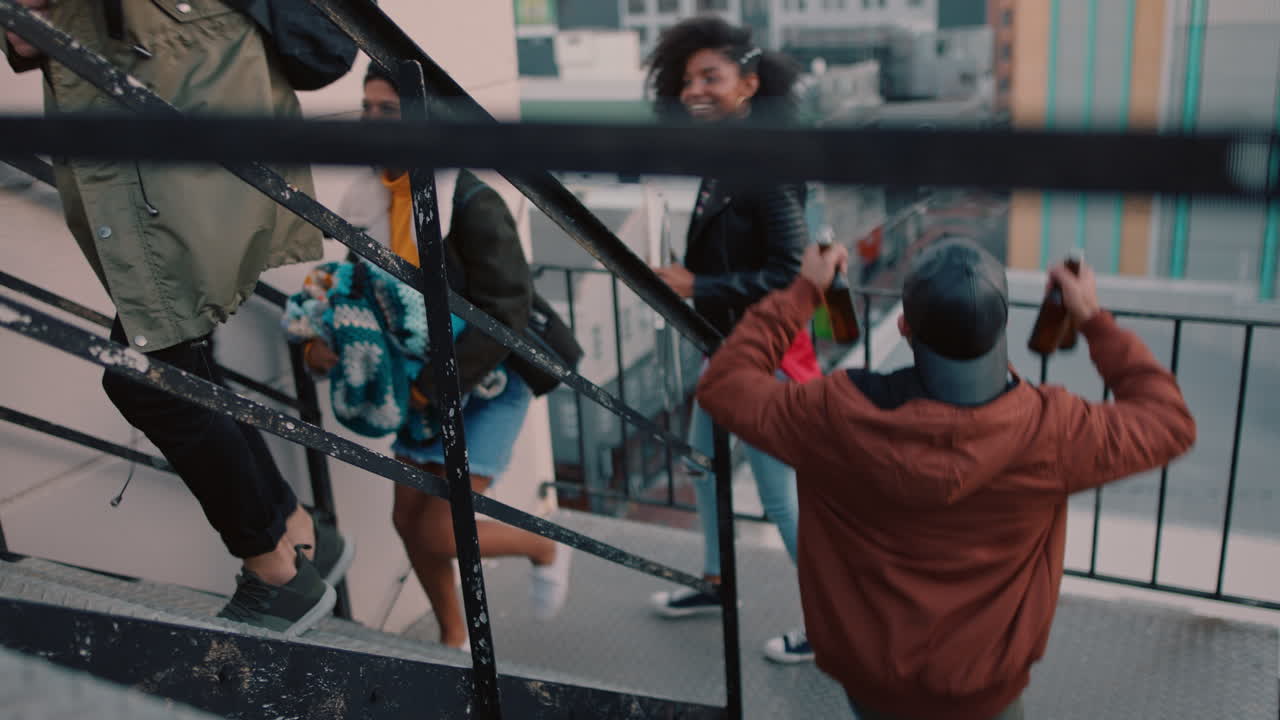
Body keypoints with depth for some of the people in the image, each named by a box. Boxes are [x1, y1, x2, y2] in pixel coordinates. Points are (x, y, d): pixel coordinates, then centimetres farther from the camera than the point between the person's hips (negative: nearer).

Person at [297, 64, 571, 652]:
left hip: (486, 388, -7)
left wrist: (433, 386, -27)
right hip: (424, 388, 7)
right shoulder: (370, 198, -1)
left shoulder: (472, 203, -23)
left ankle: (546, 551, 22)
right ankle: (454, 640, 36)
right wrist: (321, 339, -11)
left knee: (441, 535, -9)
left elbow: (504, 311, -26)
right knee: (409, 521, 11)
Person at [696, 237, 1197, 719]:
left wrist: (803, 292, -5)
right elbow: (1171, 423, -7)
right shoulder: (1051, 432, -26)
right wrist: (1094, 320, -2)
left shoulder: (839, 417, -28)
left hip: (870, 676, 0)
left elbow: (723, 385, -11)